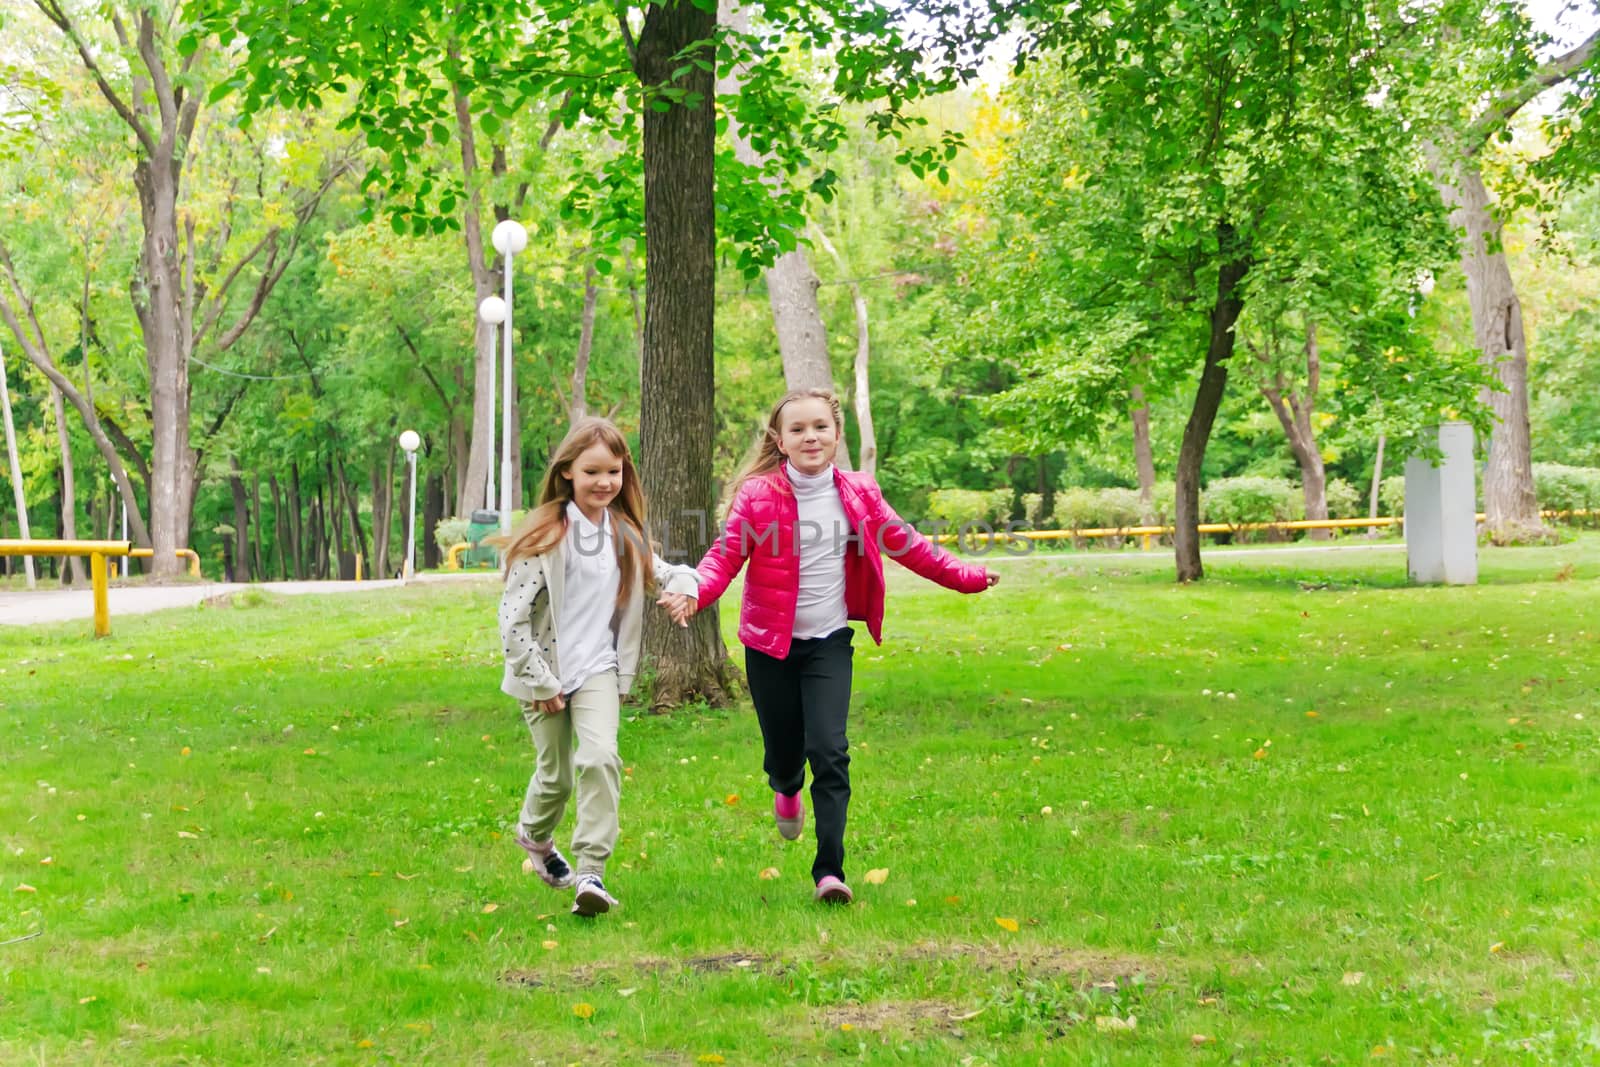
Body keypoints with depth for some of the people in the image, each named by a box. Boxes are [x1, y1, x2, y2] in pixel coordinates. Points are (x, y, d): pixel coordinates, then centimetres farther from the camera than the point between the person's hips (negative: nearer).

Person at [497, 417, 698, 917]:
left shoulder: (623, 535, 4)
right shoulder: (547, 536, -13)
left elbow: (664, 571, 20)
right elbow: (512, 615, -14)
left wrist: (682, 586, -6)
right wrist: (540, 682, -13)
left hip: (598, 669, 3)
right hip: (546, 673, -3)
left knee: (600, 757, -19)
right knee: (556, 775, 8)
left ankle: (591, 873, -16)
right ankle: (535, 837, 42)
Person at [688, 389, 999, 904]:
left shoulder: (858, 494, 1)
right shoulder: (757, 495, -7)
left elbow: (905, 544, 11)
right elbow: (726, 554, -12)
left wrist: (963, 576, 11)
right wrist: (695, 591, -32)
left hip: (829, 642, 1)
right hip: (770, 642, -1)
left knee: (829, 750, -13)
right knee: (784, 748, 8)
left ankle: (829, 870, -10)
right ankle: (787, 789, 49)